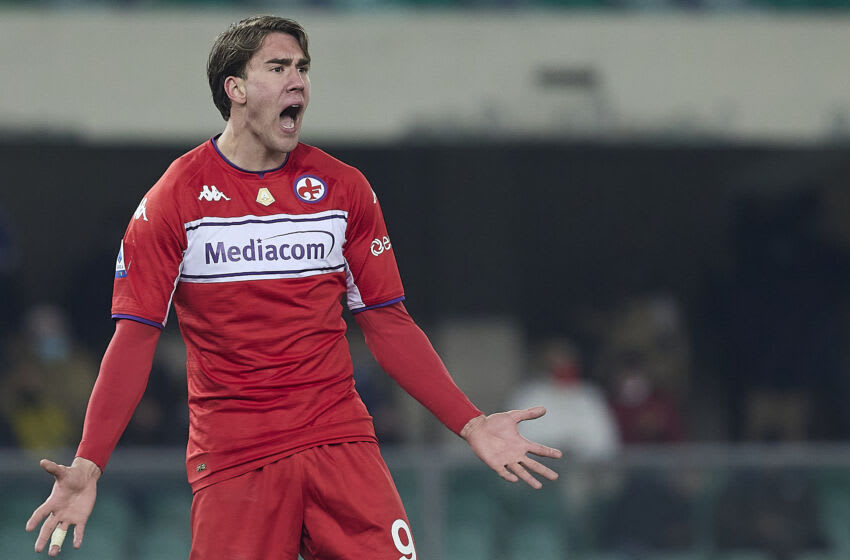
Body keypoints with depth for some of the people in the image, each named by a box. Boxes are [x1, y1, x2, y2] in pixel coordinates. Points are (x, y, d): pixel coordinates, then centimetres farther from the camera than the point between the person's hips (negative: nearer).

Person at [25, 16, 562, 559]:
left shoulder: (343, 188, 8)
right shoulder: (175, 198, -1)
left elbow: (388, 323, 12)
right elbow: (135, 336, -3)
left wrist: (472, 425, 4)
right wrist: (88, 464, -13)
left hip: (341, 442, 2)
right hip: (230, 461, -2)